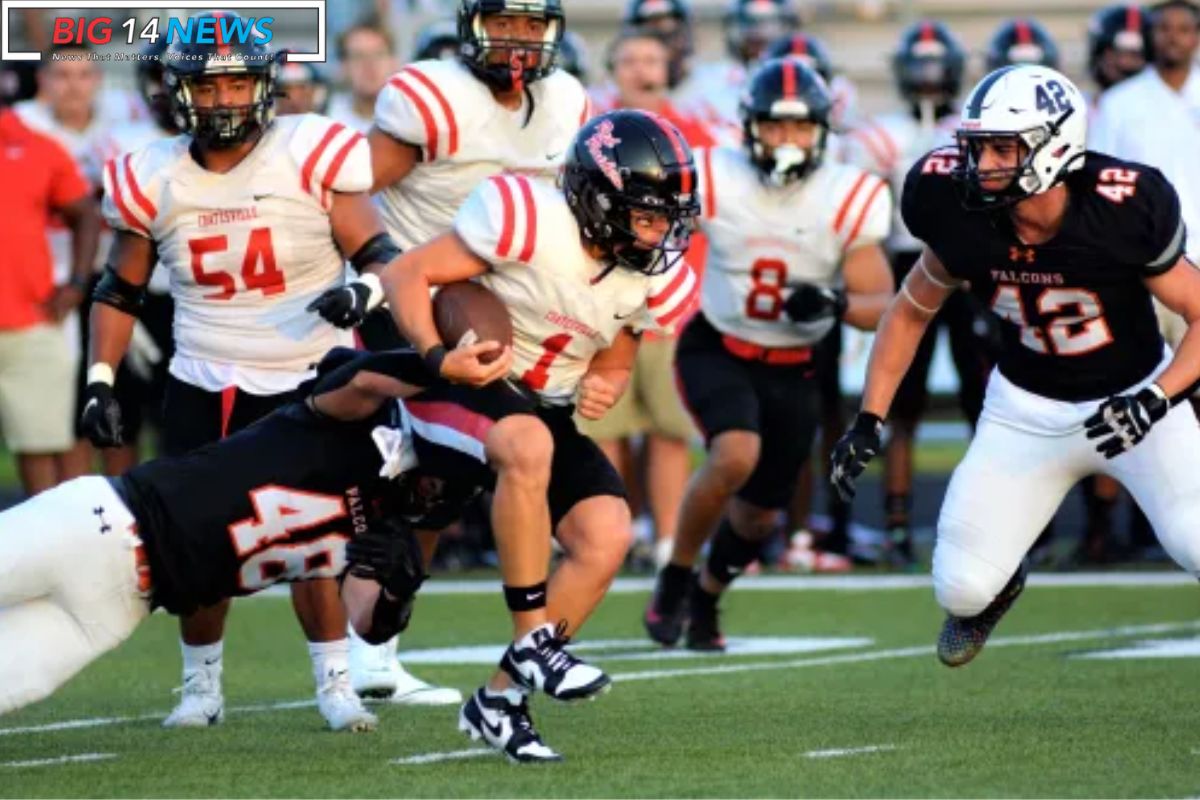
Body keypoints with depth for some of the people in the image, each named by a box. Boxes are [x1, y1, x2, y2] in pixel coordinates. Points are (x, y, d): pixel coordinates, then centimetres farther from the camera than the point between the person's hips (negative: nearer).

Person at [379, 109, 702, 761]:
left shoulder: (652, 279, -3)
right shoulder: (530, 222, -23)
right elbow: (404, 275, -21)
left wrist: (605, 389, -11)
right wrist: (439, 358, -36)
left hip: (547, 408, 7)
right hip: (460, 386, -7)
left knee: (606, 537, -14)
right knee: (528, 445, -39)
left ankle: (500, 699, -4)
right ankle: (532, 642, -30)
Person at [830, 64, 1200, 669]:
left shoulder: (1123, 212, -27)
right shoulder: (966, 218, -17)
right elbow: (910, 312, 2)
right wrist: (869, 420, -3)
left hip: (1132, 398, -3)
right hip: (1027, 409, 3)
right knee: (961, 589, -3)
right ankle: (998, 587, 35)